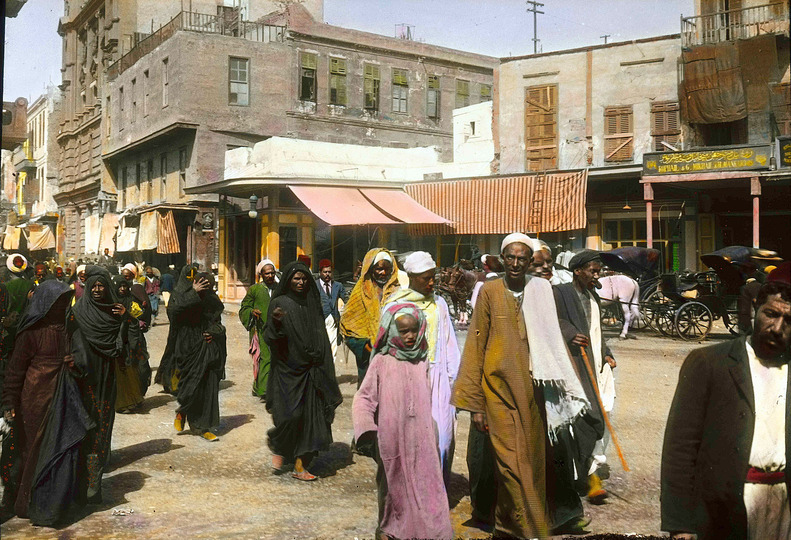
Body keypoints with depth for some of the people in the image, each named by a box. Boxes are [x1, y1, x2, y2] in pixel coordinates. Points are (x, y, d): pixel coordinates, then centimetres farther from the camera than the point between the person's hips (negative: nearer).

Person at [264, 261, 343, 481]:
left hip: (310, 369, 5)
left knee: (310, 414, 0)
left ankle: (300, 465, 6)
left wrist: (322, 365, 10)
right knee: (290, 414, -11)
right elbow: (270, 337, -10)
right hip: (288, 367, -5)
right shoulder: (279, 303, -4)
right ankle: (277, 445, 21)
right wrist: (276, 322, -31)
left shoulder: (311, 303, 12)